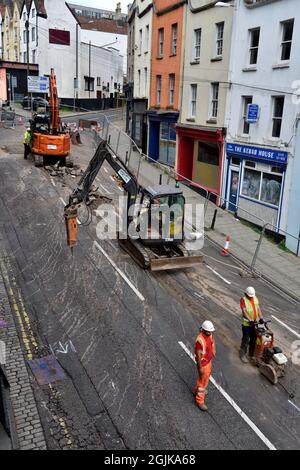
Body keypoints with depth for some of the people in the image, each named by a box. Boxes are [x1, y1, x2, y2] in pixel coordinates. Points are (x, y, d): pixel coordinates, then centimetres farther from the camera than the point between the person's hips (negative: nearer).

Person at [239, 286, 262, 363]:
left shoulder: (255, 298, 5)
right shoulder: (243, 299, -14)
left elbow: (258, 308, 2)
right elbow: (244, 311, -21)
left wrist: (261, 318, -11)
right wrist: (250, 320, -29)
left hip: (255, 323, 6)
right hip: (246, 323, -6)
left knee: (253, 339, 14)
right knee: (246, 340, -1)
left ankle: (251, 354, 29)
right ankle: (243, 355, 12)